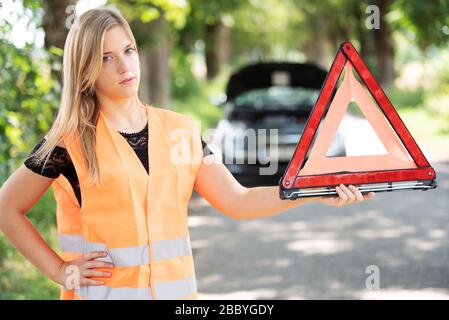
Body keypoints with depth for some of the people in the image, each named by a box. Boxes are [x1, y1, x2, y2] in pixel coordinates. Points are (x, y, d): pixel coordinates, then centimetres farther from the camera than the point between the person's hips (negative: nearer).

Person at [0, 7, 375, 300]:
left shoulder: (180, 131, 5)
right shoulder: (72, 140, -6)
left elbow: (237, 201, 2)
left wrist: (315, 191, -8)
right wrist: (60, 271, -6)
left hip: (176, 290, 4)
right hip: (101, 290, -3)